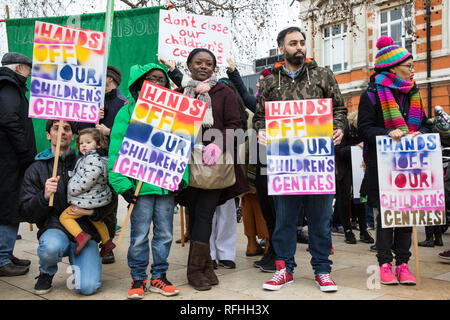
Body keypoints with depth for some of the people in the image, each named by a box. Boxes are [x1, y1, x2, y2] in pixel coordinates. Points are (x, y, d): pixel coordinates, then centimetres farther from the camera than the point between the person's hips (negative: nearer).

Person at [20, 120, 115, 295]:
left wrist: (92, 211, -11)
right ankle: (46, 272, 0)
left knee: (88, 287, -21)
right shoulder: (36, 169, 7)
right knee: (51, 246, -37)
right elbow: (27, 214, 1)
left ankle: (76, 263, 16)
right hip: (54, 229, 0)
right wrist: (44, 196, -18)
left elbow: (107, 204, 10)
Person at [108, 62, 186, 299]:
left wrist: (182, 176, 0)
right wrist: (122, 183, -13)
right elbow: (117, 148, -6)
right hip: (141, 184, -3)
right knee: (139, 235, 3)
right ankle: (138, 278, 18)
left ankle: (159, 275, 24)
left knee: (165, 233, 10)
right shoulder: (128, 111, 0)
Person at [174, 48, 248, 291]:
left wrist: (218, 145, -17)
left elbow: (234, 124, 0)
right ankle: (204, 266, 16)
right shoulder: (179, 93, 13)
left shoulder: (224, 92, 7)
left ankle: (196, 269, 0)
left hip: (214, 162, -2)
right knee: (194, 213, 5)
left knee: (204, 213, -8)